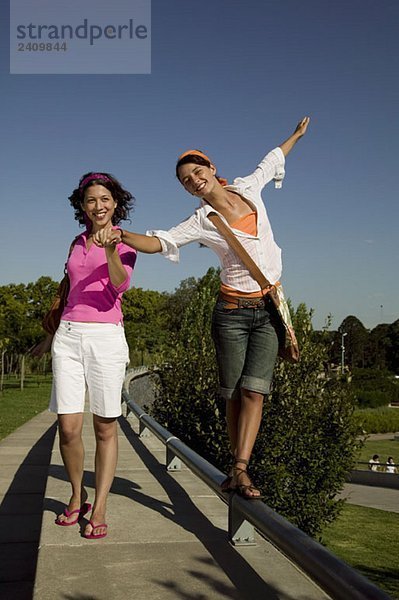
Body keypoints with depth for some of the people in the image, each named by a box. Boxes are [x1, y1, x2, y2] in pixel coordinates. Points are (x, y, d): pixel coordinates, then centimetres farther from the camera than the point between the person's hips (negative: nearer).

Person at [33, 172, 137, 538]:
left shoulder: (125, 241, 3)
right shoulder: (78, 243, 17)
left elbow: (120, 285, -15)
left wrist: (111, 250, -33)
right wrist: (52, 334, 31)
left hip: (106, 337, -4)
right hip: (69, 336, 4)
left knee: (106, 428, 0)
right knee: (69, 428, -2)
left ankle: (99, 510, 8)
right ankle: (77, 498, 20)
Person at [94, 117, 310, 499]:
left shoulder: (247, 187, 5)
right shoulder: (201, 222, -4)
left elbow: (273, 160, 24)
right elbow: (160, 242, -14)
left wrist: (297, 134, 40)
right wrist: (122, 235, -33)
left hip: (269, 309, 2)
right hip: (232, 311, -2)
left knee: (253, 392, -6)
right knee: (234, 394, 2)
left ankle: (240, 469, -6)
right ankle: (239, 469, 15)